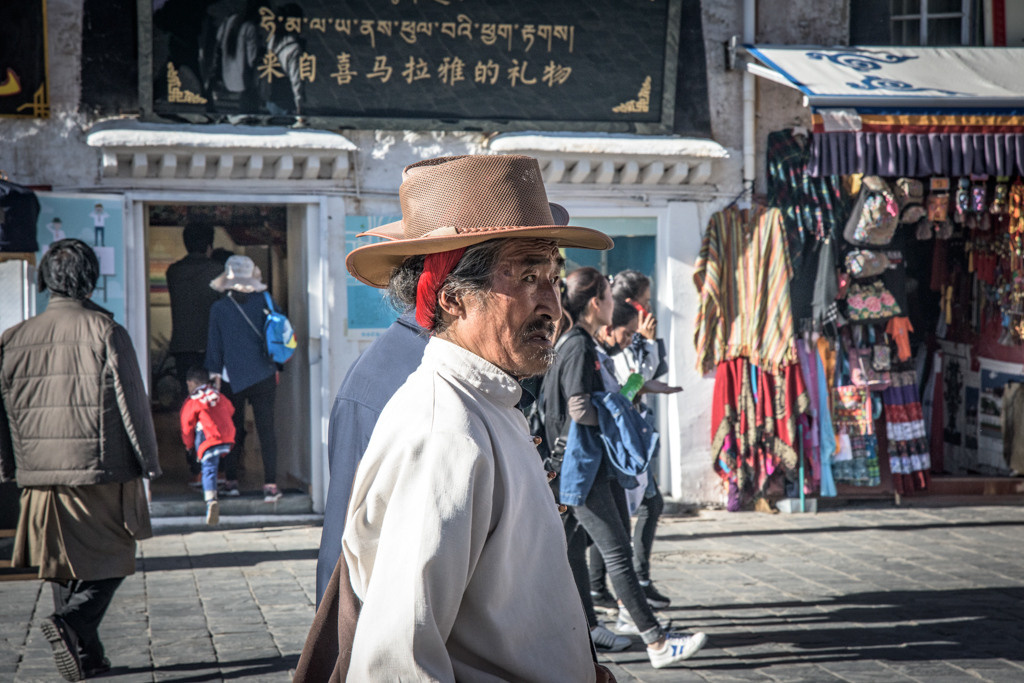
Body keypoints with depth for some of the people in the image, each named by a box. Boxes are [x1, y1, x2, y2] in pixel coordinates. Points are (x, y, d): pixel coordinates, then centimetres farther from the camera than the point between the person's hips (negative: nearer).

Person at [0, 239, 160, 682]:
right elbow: (132, 404, -6)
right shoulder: (106, 333, -9)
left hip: (41, 477, 4)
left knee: (64, 567, 15)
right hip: (102, 474, -4)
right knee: (110, 561, 6)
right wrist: (148, 462, 4)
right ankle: (72, 625, -17)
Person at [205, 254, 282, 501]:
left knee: (233, 430, 14)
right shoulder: (263, 301, -3)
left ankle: (231, 481, 17)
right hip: (263, 376, 0)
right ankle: (270, 484, -7)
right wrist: (275, 366, 17)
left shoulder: (219, 308, -4)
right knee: (266, 429, -1)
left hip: (232, 378, 0)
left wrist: (215, 373, 10)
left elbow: (215, 343, 2)